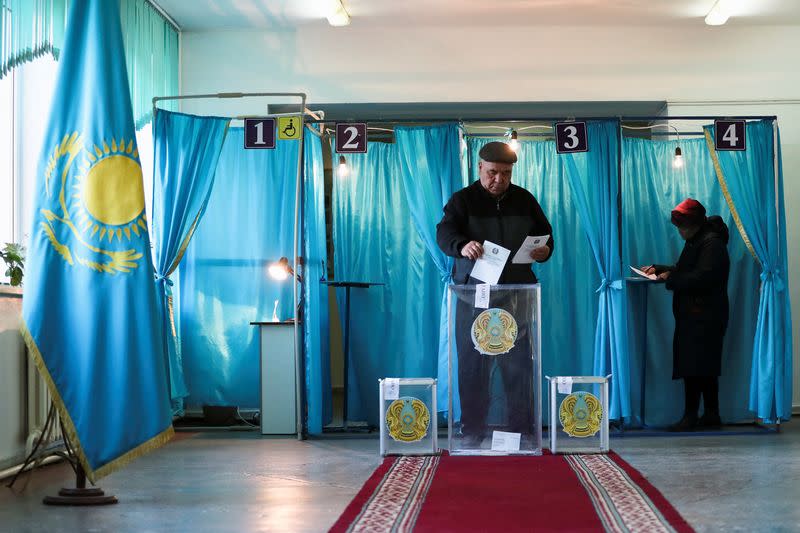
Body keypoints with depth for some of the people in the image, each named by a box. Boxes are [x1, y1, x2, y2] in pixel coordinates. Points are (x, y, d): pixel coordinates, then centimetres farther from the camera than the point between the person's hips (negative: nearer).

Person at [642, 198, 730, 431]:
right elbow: (684, 270, 26)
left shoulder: (712, 243, -14)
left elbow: (702, 278, -24)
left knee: (693, 367, -10)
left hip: (703, 318, -10)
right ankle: (711, 414, 17)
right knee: (705, 367, 12)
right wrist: (658, 269, 13)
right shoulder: (696, 241, 18)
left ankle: (690, 416, -8)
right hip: (692, 315, 10)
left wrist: (671, 278, -16)